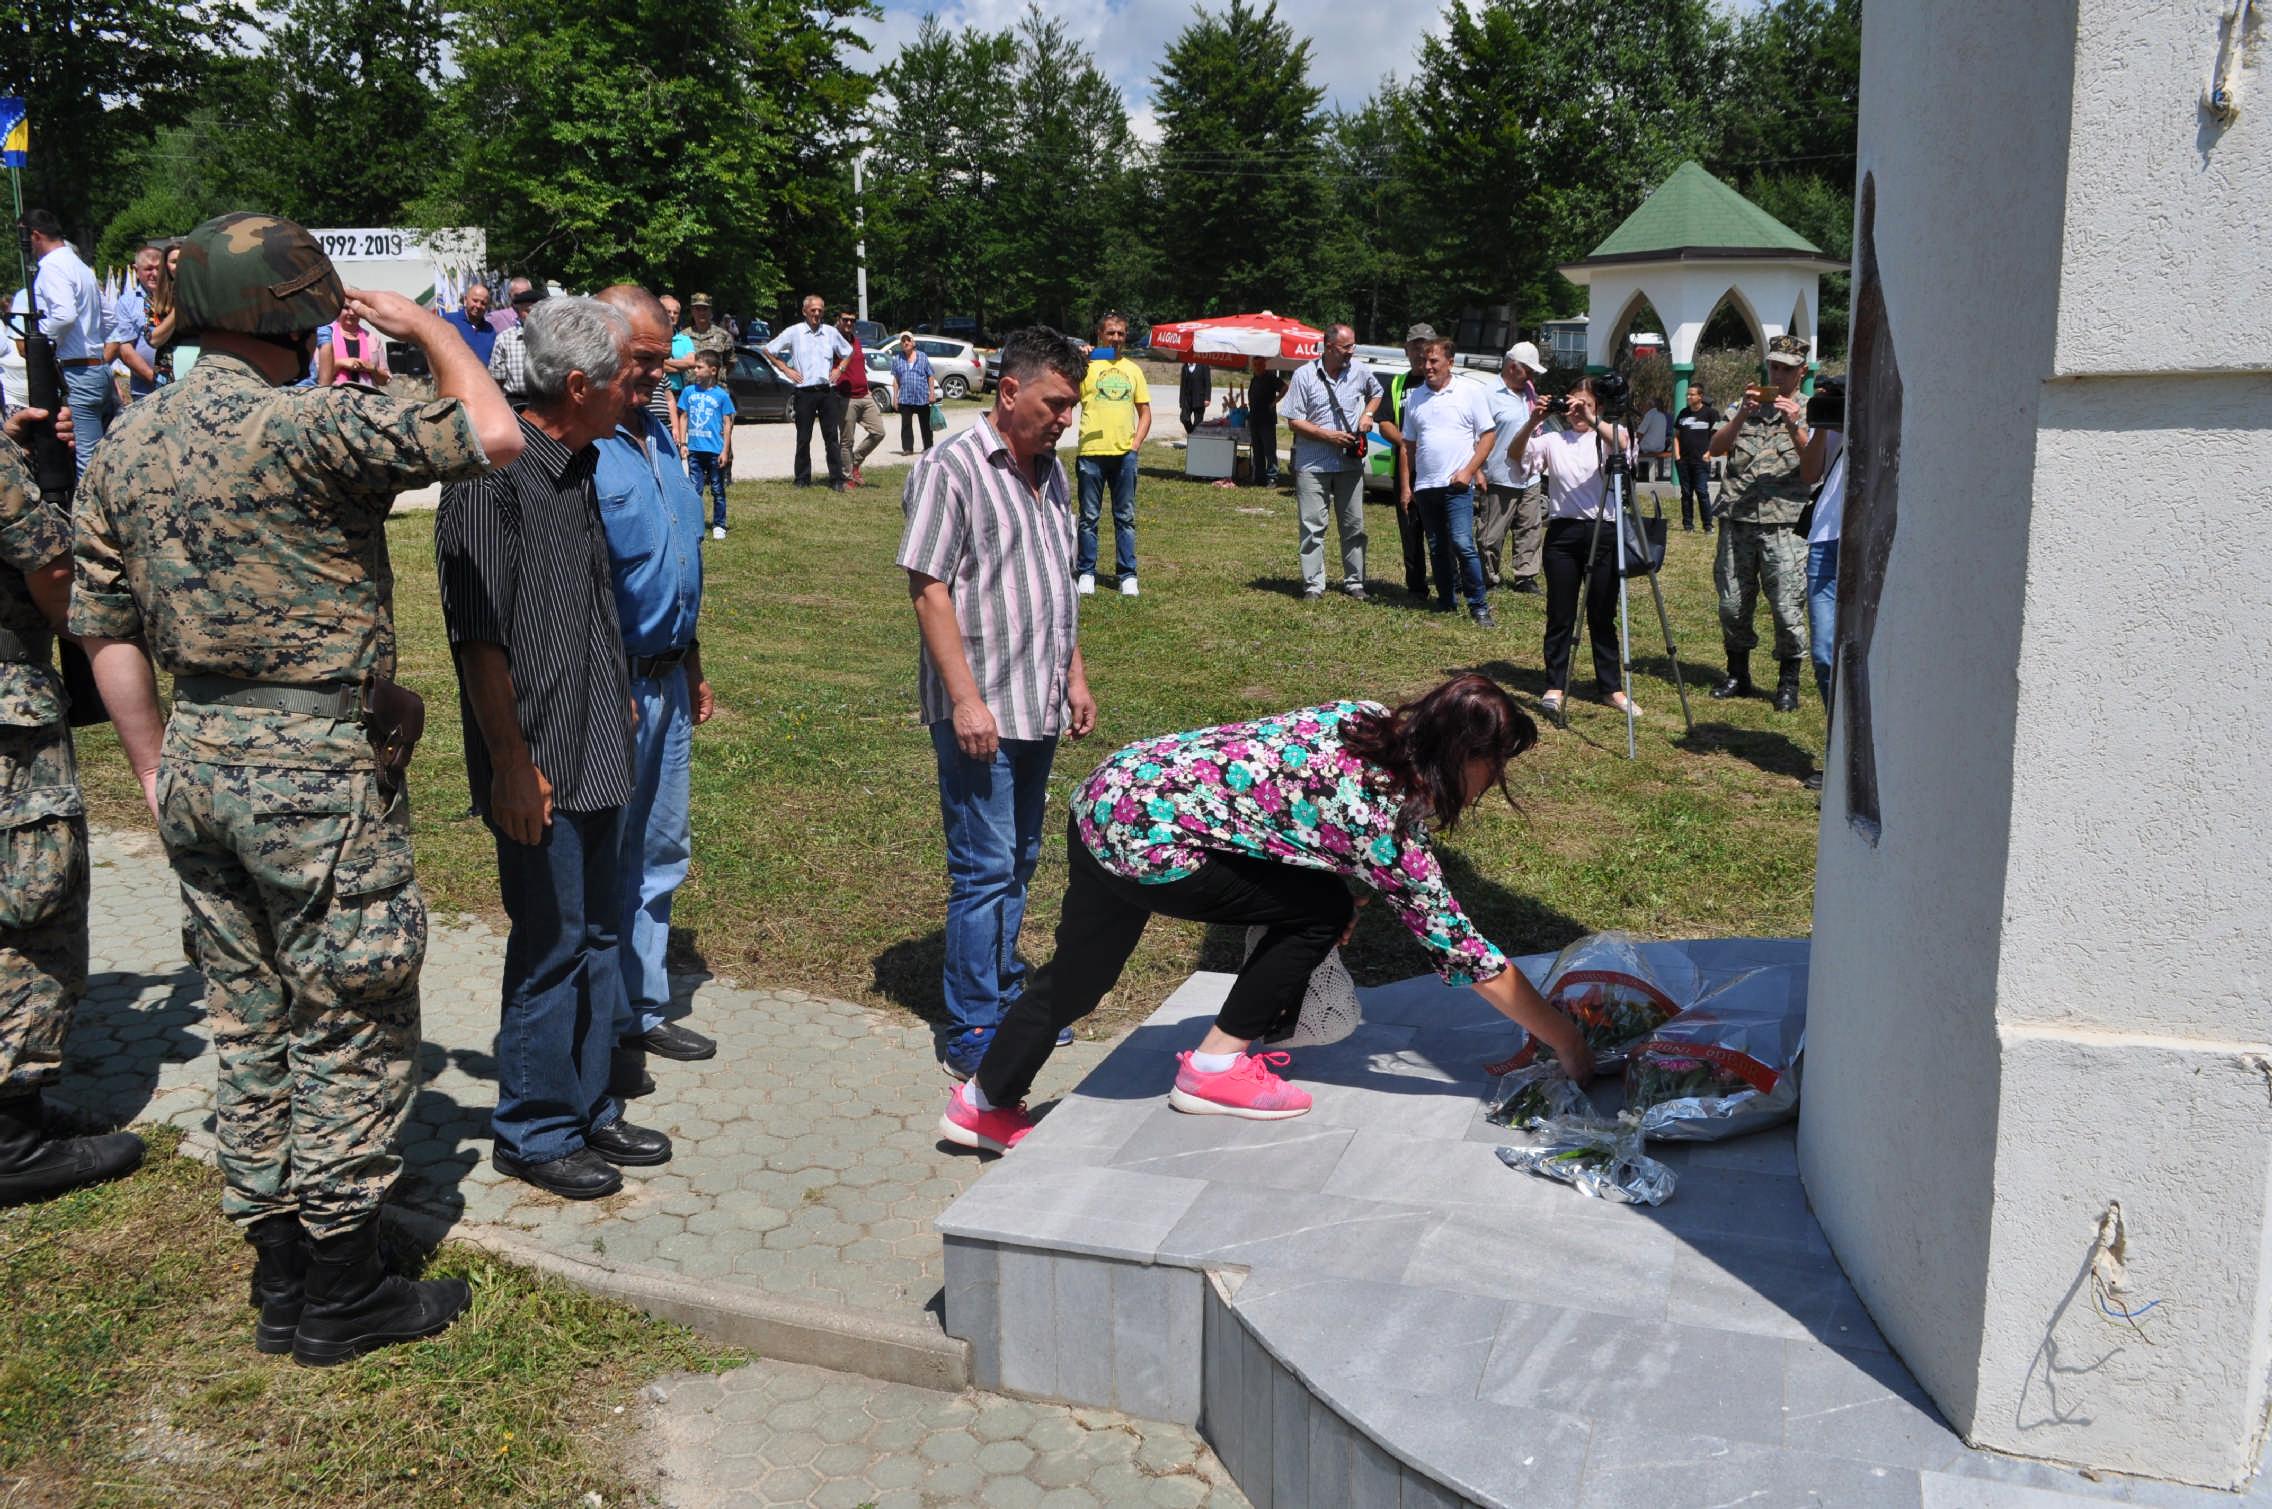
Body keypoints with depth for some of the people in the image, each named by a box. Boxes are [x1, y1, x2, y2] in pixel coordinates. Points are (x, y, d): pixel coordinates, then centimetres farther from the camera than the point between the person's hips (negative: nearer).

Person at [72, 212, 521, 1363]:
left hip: (200, 762, 8)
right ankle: (339, 1296, 15)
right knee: (349, 1032, 4)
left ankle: (281, 1281, 27)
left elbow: (105, 627, 11)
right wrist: (427, 328, -2)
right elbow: (489, 436, -20)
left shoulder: (123, 448, 8)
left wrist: (155, 770, 19)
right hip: (317, 770, -8)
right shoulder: (302, 428, -17)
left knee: (249, 1029, 16)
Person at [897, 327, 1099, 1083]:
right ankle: (972, 1034, 6)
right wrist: (966, 699, -20)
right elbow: (929, 590, -15)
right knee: (984, 868, -4)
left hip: (1039, 707, 8)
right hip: (981, 710, -8)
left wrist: (1074, 676, 20)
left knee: (1018, 861, 16)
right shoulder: (951, 468, -11)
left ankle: (1004, 995, 30)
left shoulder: (1049, 470, 14)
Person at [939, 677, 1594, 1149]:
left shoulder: (1367, 717, 3)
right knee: (1321, 911, -2)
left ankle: (984, 1106, 43)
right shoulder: (1384, 819, -17)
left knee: (1075, 979, 24)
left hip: (1106, 797, 8)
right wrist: (1568, 1044, -2)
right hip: (1144, 841, -8)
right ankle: (1215, 1069, 9)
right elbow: (1463, 950, -11)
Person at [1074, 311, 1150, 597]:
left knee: (1126, 516, 6)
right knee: (1089, 516, 3)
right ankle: (1086, 573, 12)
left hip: (1125, 453, 3)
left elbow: (1145, 412, 17)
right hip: (1092, 452, -3)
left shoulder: (1133, 370, 15)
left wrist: (1137, 443, 4)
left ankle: (1127, 575, 12)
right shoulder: (1087, 366, 3)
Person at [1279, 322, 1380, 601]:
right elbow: (1294, 421, -7)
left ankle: (1355, 582, 18)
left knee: (1354, 525, 9)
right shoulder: (1305, 376, -8)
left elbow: (1377, 392, 24)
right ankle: (1313, 585, 4)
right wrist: (1329, 436, -14)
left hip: (1350, 464, 3)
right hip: (1312, 465, -3)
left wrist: (1367, 414, 4)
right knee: (1312, 526, -2)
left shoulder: (1360, 371, 2)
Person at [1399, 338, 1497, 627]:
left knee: (1462, 544, -13)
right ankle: (1445, 601, 20)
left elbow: (1488, 434, -1)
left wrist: (1469, 470, -11)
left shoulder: (1470, 392, -1)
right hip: (1424, 485, 5)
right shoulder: (1415, 397, 12)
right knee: (1437, 549, 11)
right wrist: (1405, 486, 10)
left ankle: (1479, 606, -7)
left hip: (1457, 485, -5)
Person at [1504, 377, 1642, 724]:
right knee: (1560, 616, 4)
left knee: (1603, 617, 6)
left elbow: (1622, 446, -17)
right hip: (1562, 531, 1)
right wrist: (1532, 422, -21)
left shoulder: (1608, 436, 7)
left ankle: (1613, 688, 14)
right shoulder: (1553, 440, 11)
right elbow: (1516, 453, -6)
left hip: (1602, 533, -1)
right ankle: (1555, 688, 11)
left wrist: (1593, 421, -28)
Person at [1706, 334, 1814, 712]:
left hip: (1784, 524, -3)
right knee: (1732, 605, 7)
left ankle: (1788, 684, 7)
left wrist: (1794, 427, -19)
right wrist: (1742, 415, -12)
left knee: (1787, 607, -6)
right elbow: (1716, 447, 2)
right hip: (1737, 521, 3)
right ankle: (1738, 676, 22)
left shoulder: (1809, 412, 8)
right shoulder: (1746, 407, 17)